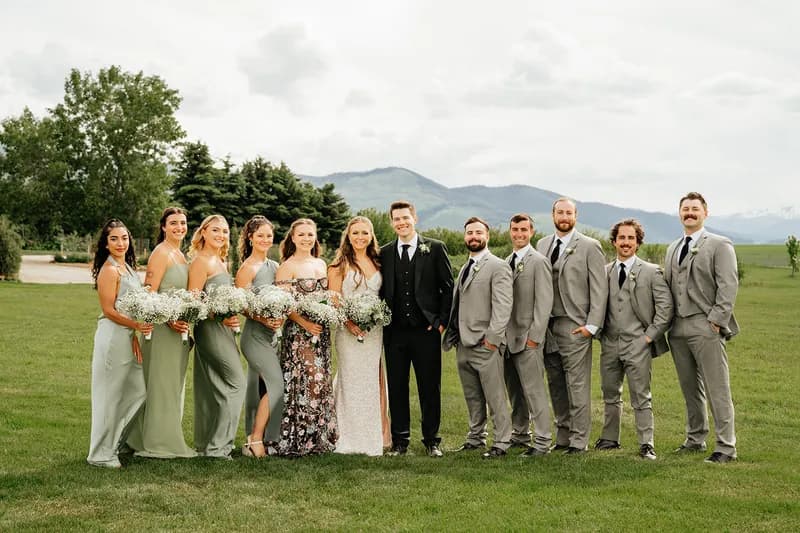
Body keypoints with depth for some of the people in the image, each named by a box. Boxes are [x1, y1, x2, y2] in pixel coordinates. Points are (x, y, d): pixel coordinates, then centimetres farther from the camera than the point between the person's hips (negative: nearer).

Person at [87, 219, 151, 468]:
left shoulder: (128, 267, 14)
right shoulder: (109, 270, -13)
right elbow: (109, 310, -16)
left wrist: (135, 337, 12)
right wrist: (137, 325, -24)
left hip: (128, 336, 9)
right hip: (112, 337, -9)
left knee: (139, 390, 13)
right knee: (110, 396, -1)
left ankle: (116, 443, 26)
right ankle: (101, 454, 10)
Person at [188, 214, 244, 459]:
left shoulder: (221, 262, 16)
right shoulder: (201, 261, -11)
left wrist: (231, 318, 7)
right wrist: (220, 317, -22)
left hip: (223, 328, 9)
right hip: (210, 328, -9)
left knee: (212, 388, 12)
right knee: (236, 384, -8)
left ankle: (206, 444, 20)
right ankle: (217, 446, -2)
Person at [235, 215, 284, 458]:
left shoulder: (274, 266, 14)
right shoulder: (247, 268, -7)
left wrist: (280, 319, -3)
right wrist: (264, 319, -26)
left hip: (273, 334, 7)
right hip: (255, 334, -7)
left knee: (261, 387, 10)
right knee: (276, 382, -16)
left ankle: (254, 439, 17)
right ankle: (256, 441, -9)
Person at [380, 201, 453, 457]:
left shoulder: (435, 248, 2)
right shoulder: (384, 253, 9)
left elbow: (448, 287, 2)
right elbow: (380, 291, 13)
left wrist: (441, 321, -4)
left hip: (426, 330, -2)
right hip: (395, 332, 2)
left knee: (430, 387, 4)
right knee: (396, 387, 6)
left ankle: (432, 440, 15)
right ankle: (400, 441, 16)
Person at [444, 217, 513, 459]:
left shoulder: (498, 266, -6)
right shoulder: (465, 268, 19)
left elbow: (502, 305, -14)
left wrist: (493, 337, -19)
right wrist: (452, 334, 11)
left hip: (485, 345, -8)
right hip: (463, 344, 8)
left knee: (495, 397, -2)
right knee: (472, 397, 15)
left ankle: (502, 442, 6)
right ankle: (476, 437, 25)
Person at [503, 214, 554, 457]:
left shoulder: (538, 261, -8)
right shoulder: (507, 261, 15)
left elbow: (544, 302, -12)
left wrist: (535, 336, -15)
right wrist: (502, 332, 12)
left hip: (528, 338, -7)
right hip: (509, 336, 7)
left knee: (534, 390, -6)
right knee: (515, 390, 13)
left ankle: (542, 441, -1)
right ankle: (520, 434, 24)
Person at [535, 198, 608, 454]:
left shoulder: (589, 247, -2)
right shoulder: (542, 245, 14)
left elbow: (599, 289, -5)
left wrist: (592, 325, -11)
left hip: (574, 326, -5)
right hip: (547, 324, 5)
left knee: (577, 386, -4)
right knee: (555, 384, 9)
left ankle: (579, 440, 2)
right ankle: (562, 436, 18)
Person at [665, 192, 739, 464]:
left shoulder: (719, 245, -2)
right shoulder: (672, 249, 19)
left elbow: (728, 286, -9)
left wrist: (717, 320, -14)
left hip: (706, 328, -6)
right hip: (678, 328, 6)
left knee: (717, 390, -5)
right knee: (690, 388, 13)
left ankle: (726, 447, -1)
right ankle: (696, 439, 23)